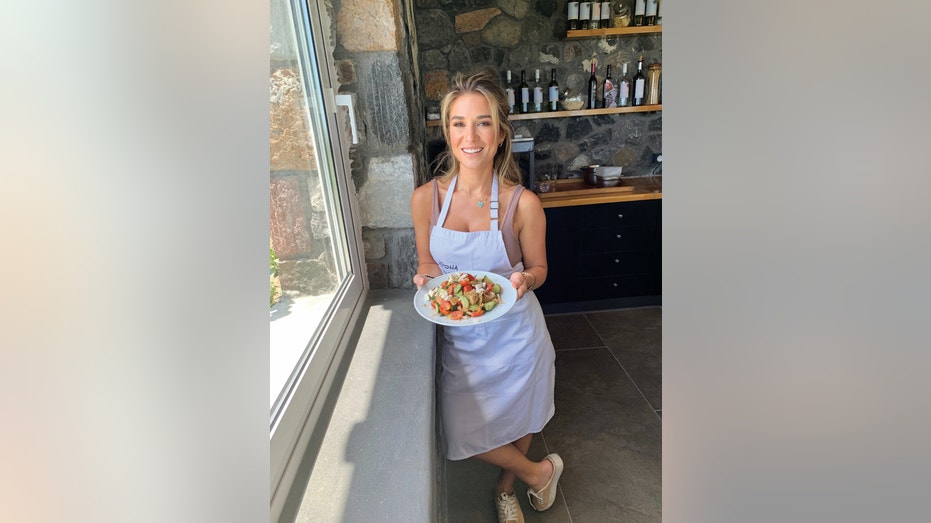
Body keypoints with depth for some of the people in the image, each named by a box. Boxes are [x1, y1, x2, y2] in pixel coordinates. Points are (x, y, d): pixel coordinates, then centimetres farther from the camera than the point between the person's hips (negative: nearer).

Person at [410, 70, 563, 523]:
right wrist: (426, 276, -19)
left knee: (517, 422, 19)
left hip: (514, 334, -2)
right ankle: (539, 472, 42)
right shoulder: (426, 198, -12)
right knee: (464, 431, 11)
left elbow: (538, 269, -4)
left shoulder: (523, 204, -18)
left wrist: (523, 279, -26)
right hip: (459, 336, 3)